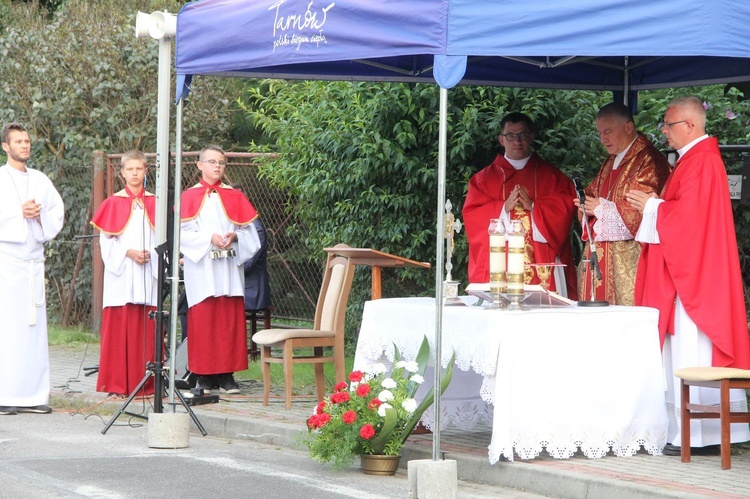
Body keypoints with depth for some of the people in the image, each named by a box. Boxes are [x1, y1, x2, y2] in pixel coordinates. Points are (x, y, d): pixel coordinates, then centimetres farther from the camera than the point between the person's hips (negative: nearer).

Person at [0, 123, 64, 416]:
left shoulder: (41, 180, 15)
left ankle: (32, 394, 3)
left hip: (33, 261, 5)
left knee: (34, 328, 2)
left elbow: (58, 212, 13)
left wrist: (40, 215, -5)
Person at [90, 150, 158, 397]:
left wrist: (152, 254, -9)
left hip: (148, 273, 2)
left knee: (146, 329, 0)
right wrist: (128, 253, -12)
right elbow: (106, 239, 0)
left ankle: (145, 382, 4)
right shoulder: (113, 203, 4)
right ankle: (117, 383, -1)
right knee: (119, 328, -4)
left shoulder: (154, 203, 10)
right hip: (121, 274, -2)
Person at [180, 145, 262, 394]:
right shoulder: (190, 197, 5)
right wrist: (210, 239, -16)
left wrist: (234, 237, -11)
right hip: (201, 269, -2)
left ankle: (227, 375, 2)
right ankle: (203, 376, 1)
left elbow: (249, 230, 8)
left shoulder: (234, 197, 12)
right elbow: (183, 232, -4)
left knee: (230, 321, -1)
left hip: (229, 269, 2)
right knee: (202, 321, -3)